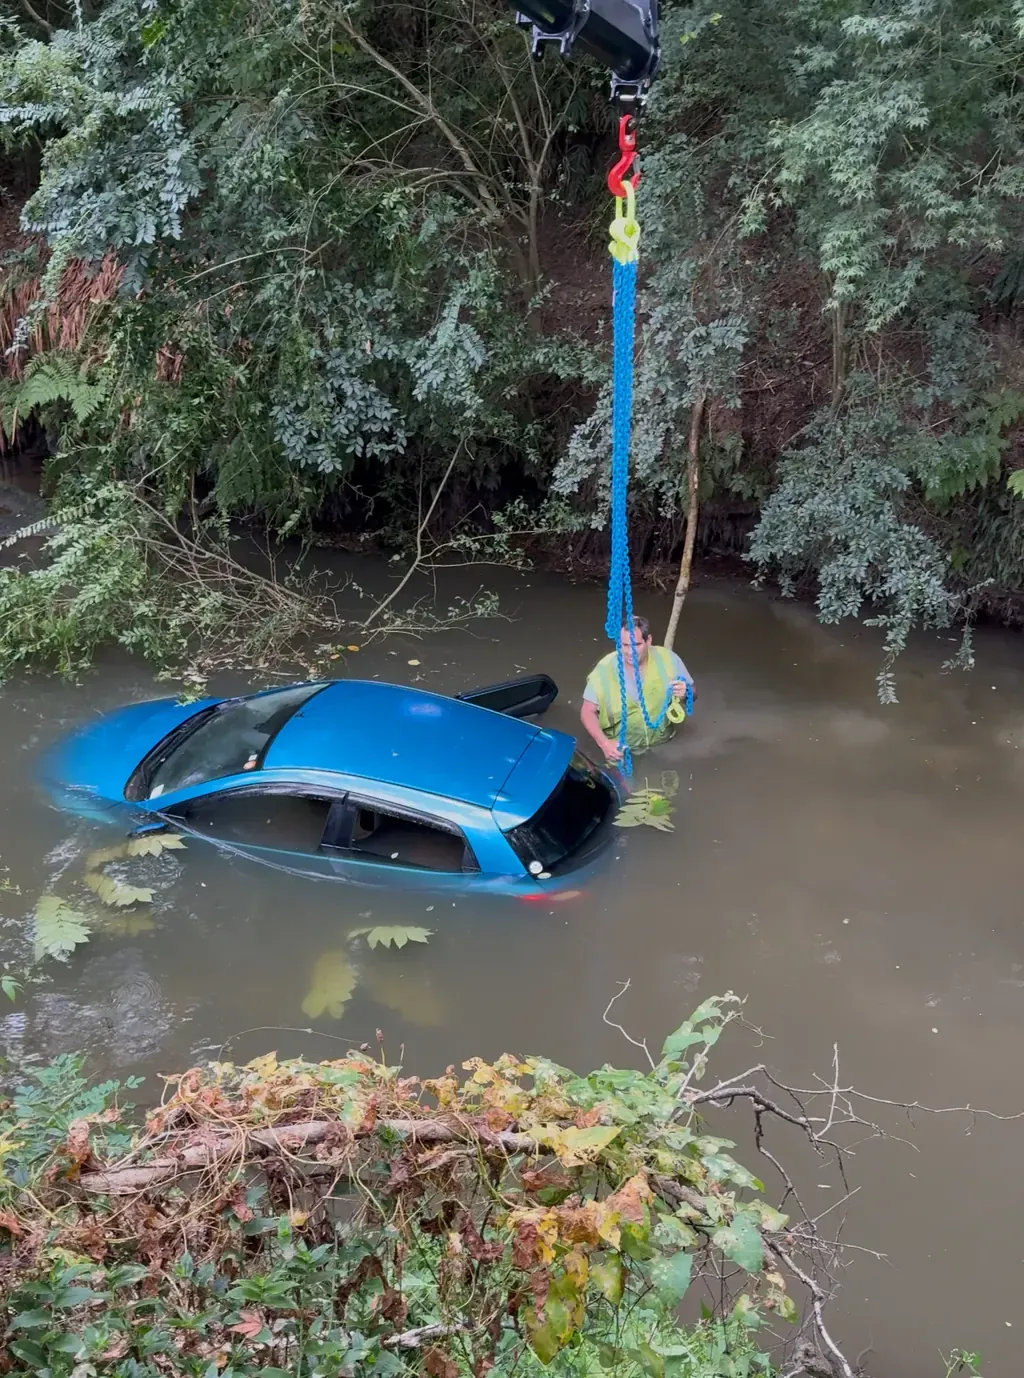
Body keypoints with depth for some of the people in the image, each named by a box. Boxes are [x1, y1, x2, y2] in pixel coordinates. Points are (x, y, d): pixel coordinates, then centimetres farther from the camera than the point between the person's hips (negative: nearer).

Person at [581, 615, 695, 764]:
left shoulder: (668, 659, -13)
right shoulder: (605, 668, -18)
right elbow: (588, 711, -11)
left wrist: (685, 693, -24)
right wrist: (604, 743, -27)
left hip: (664, 745, 1)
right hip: (621, 749, -1)